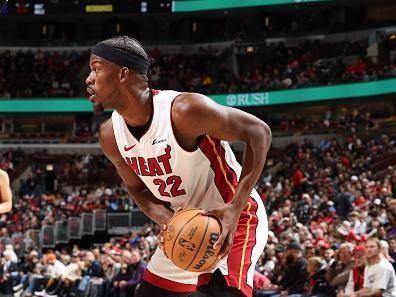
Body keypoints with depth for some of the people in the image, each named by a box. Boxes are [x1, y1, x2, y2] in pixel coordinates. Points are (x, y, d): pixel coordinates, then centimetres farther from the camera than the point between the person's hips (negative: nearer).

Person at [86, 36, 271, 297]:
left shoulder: (183, 110, -29)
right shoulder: (110, 136, -7)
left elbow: (259, 132, -24)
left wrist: (235, 208, -30)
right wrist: (171, 223, -15)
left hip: (232, 217, -7)